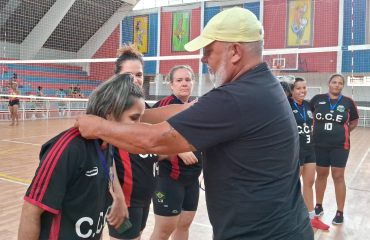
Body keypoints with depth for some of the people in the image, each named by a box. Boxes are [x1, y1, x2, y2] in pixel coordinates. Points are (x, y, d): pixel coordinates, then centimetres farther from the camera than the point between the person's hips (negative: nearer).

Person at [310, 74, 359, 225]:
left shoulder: (348, 102, -5)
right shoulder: (318, 99, -4)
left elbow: (354, 122, 9)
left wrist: (343, 132, 1)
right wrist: (315, 130, 4)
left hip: (340, 146, -1)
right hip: (319, 145, 1)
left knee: (338, 177, 4)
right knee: (321, 174, 14)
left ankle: (340, 213, 16)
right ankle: (318, 206, 30)